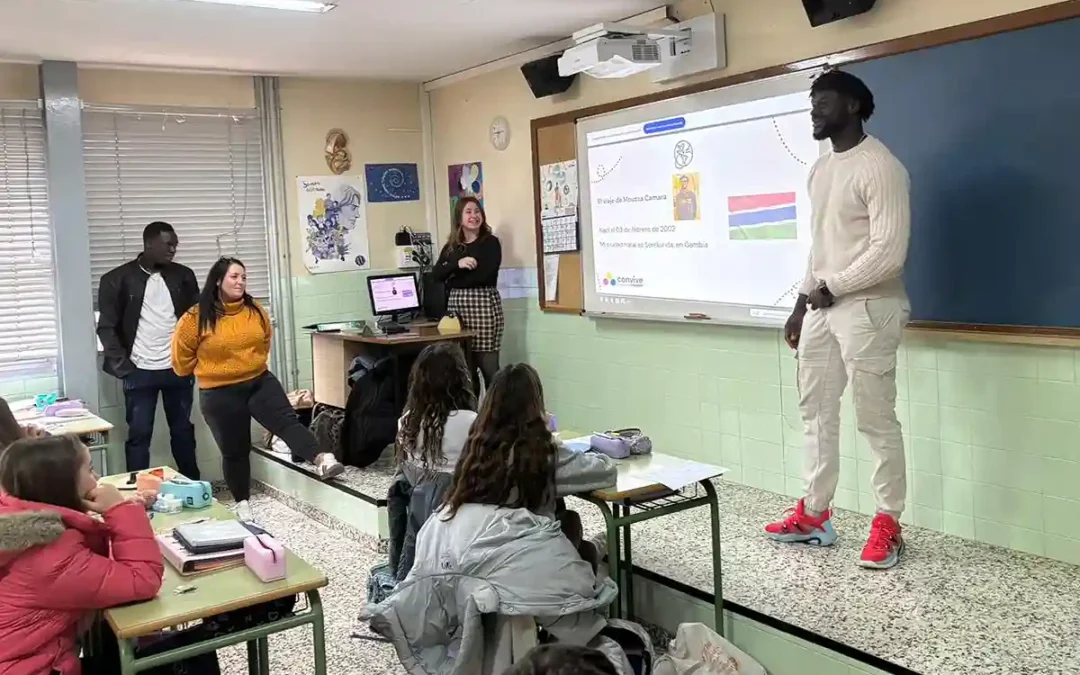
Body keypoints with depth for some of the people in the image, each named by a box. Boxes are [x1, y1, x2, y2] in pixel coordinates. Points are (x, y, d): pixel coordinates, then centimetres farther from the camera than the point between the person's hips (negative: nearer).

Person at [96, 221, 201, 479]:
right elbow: (106, 327, -2)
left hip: (178, 368, 3)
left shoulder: (183, 276, 5)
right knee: (139, 434, 2)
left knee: (183, 431, 11)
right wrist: (121, 364, -10)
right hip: (140, 372, -3)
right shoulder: (117, 279, -3)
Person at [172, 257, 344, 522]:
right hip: (220, 393, -3)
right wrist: (210, 370, 12)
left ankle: (321, 460, -37)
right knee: (234, 450, 9)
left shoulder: (256, 311, 0)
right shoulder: (197, 318, -13)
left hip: (260, 381, 3)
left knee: (287, 420, -19)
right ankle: (242, 503, 24)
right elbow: (182, 355, -1)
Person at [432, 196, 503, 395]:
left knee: (488, 365, -6)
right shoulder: (451, 246, 14)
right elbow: (436, 275, 2)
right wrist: (457, 264, -15)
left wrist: (453, 281, -1)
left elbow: (485, 275, -12)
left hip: (483, 305, -4)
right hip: (456, 307, 5)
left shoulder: (490, 242, 1)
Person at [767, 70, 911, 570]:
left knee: (875, 420, -2)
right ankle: (814, 515, 23)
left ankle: (888, 525, 9)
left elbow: (888, 251, -20)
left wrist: (832, 288, -13)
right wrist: (802, 302, 16)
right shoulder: (821, 167, 15)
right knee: (816, 411, 13)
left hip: (866, 307, -9)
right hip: (823, 305, 9)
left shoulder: (879, 167, -13)